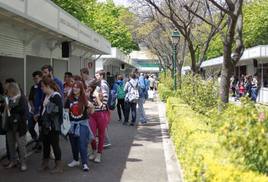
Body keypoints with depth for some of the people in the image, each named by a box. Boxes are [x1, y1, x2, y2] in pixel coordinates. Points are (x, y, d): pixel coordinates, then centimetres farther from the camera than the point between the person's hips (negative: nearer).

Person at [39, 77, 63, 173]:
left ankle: (59, 166, 10)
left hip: (53, 126, -8)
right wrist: (41, 122, 13)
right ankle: (45, 164, 29)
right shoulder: (46, 96, 11)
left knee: (55, 145, 0)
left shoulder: (56, 96, -15)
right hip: (45, 125, 8)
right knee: (45, 144, 16)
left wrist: (51, 124, -19)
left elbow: (58, 111, -19)